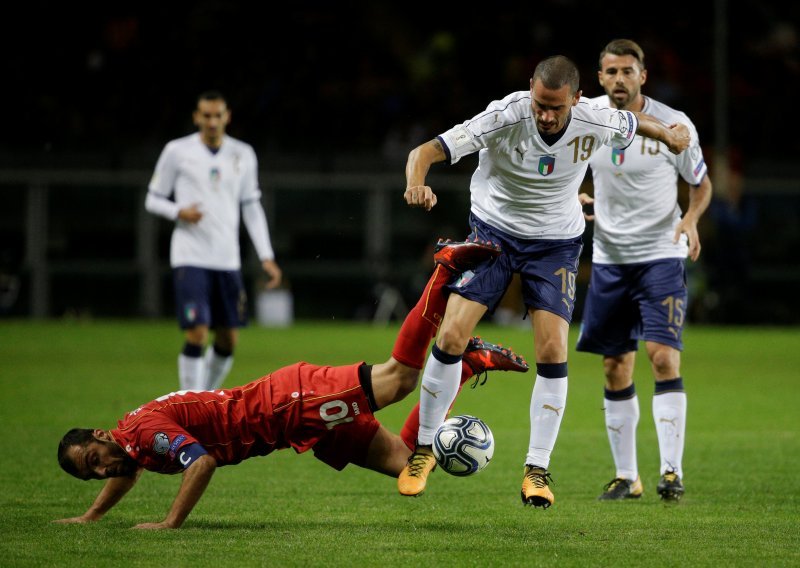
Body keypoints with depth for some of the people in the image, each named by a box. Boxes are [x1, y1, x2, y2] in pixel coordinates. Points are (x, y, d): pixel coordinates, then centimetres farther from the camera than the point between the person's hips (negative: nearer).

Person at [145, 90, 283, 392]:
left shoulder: (243, 155, 9)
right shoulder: (177, 152, -1)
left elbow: (252, 208, 14)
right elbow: (153, 200, 5)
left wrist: (267, 257, 7)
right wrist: (179, 212, -16)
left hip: (227, 261, 4)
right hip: (190, 257, -4)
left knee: (228, 341, 6)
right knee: (197, 336, -13)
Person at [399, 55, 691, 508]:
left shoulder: (597, 123, -19)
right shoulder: (505, 117, -27)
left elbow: (634, 122, 6)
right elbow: (429, 151, -33)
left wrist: (670, 135, 25)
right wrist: (417, 183, -54)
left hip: (556, 243, 1)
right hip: (493, 229, -1)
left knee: (553, 351, -12)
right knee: (451, 337, -12)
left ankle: (538, 470, -2)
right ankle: (424, 449, 7)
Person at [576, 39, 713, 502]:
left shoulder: (673, 124, -10)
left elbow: (701, 182, 1)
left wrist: (691, 218, -17)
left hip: (661, 256, -4)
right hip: (609, 257, 4)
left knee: (663, 356, -17)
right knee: (616, 369, 5)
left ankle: (672, 472, -16)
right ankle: (626, 476, 14)